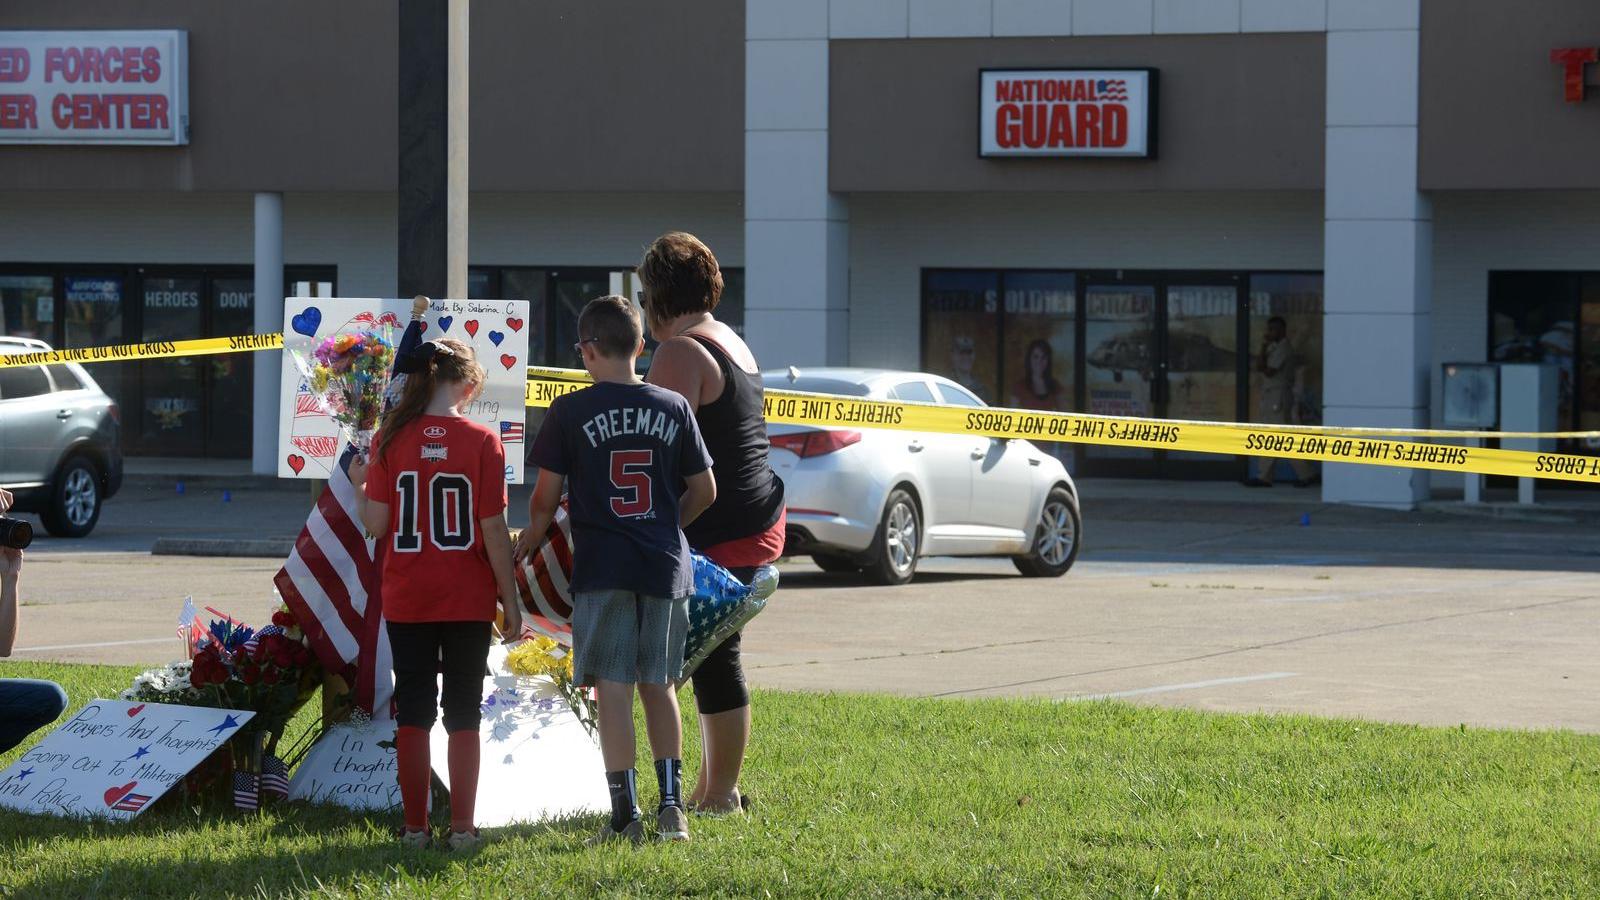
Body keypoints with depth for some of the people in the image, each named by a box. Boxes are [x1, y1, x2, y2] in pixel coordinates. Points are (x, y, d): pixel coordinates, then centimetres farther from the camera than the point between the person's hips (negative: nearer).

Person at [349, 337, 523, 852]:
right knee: (463, 715, 7)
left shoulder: (391, 439, -4)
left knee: (413, 714, 9)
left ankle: (415, 828, 9)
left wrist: (359, 486, 14)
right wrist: (511, 599, -1)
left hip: (406, 600, 1)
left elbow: (376, 524, -6)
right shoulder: (481, 442, -8)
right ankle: (462, 828, 6)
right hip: (467, 600, -1)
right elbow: (494, 530, -8)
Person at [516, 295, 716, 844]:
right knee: (658, 686, 14)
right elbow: (704, 491, 10)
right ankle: (671, 805, 12)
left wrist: (528, 540, 17)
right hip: (666, 566, 3)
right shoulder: (673, 408, 4)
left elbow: (546, 496, -3)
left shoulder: (571, 412, -5)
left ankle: (625, 815, -4)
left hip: (602, 567, -3)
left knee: (613, 689, -1)